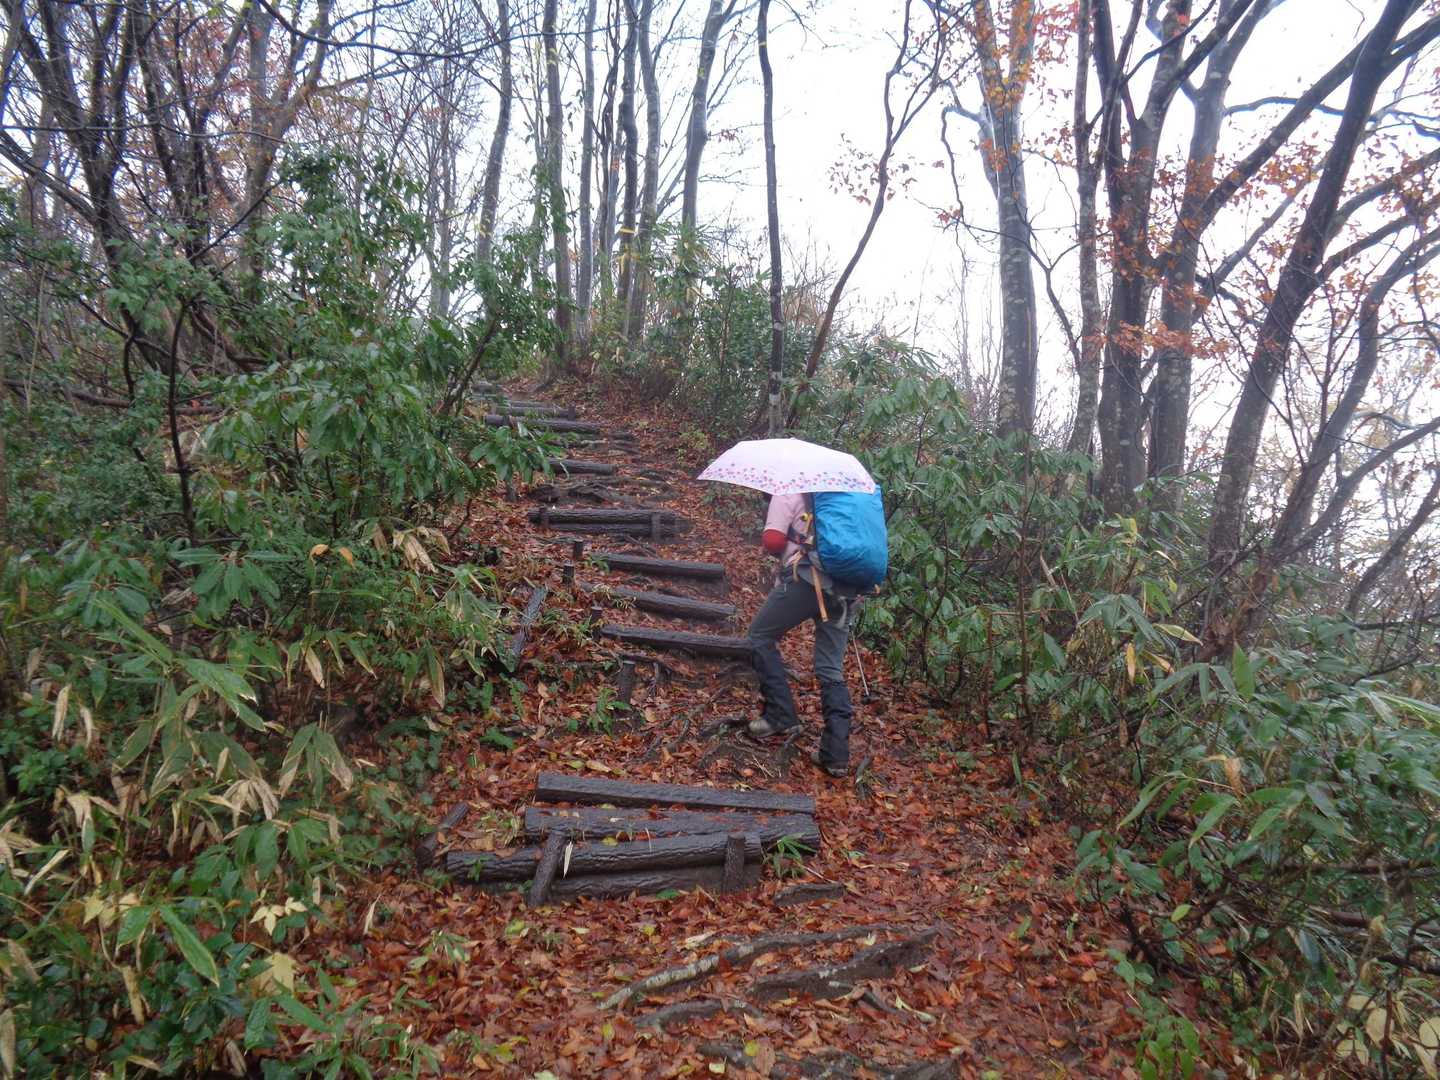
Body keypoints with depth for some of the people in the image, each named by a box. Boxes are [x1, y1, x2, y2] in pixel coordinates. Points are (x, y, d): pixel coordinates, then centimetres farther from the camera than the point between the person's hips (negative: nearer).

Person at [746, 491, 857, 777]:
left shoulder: (788, 490, 4)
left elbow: (772, 541, -5)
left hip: (808, 578, -6)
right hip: (844, 588, 6)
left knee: (761, 636, 15)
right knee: (831, 670, 10)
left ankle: (780, 715, 10)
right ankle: (836, 754, 7)